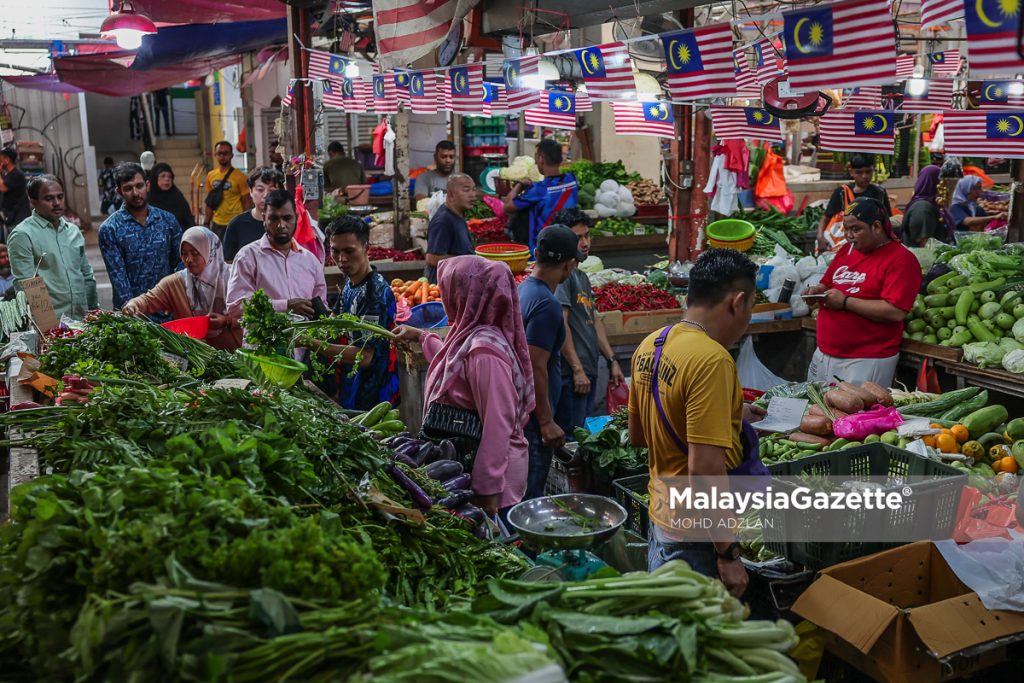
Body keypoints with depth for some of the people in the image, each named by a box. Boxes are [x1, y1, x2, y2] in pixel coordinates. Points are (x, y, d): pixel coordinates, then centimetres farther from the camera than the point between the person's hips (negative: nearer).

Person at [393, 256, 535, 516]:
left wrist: (488, 492, -23)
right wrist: (422, 337, 31)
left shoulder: (484, 350, -25)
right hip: (466, 459, 9)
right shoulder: (471, 334, 3)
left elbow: (497, 425, -26)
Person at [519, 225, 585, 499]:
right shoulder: (547, 305, -21)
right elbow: (535, 368, -24)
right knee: (530, 496, 0)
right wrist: (546, 422, -18)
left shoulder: (523, 289, 9)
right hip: (532, 416, -9)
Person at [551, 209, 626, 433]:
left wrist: (612, 360, 21)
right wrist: (577, 370, -20)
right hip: (571, 373, -10)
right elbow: (561, 324, -19)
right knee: (570, 436, -6)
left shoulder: (581, 275, 19)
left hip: (588, 371, 10)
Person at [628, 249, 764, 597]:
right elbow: (705, 468, -27)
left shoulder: (650, 345, 3)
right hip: (697, 536, -8)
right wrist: (728, 554, -19)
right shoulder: (712, 360, -23)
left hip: (661, 517, 8)